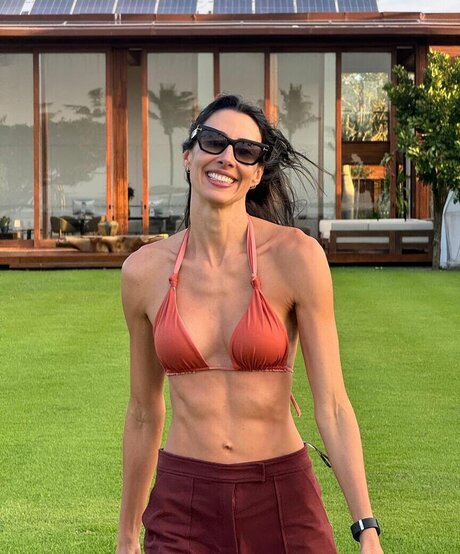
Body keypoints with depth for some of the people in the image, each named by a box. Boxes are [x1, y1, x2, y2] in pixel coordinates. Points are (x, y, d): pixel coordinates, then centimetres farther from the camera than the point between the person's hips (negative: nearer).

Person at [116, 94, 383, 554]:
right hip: (183, 505, 2)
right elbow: (144, 414, 9)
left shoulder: (295, 256, -9)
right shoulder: (143, 271, -1)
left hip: (282, 500, -2)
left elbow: (332, 405, -9)